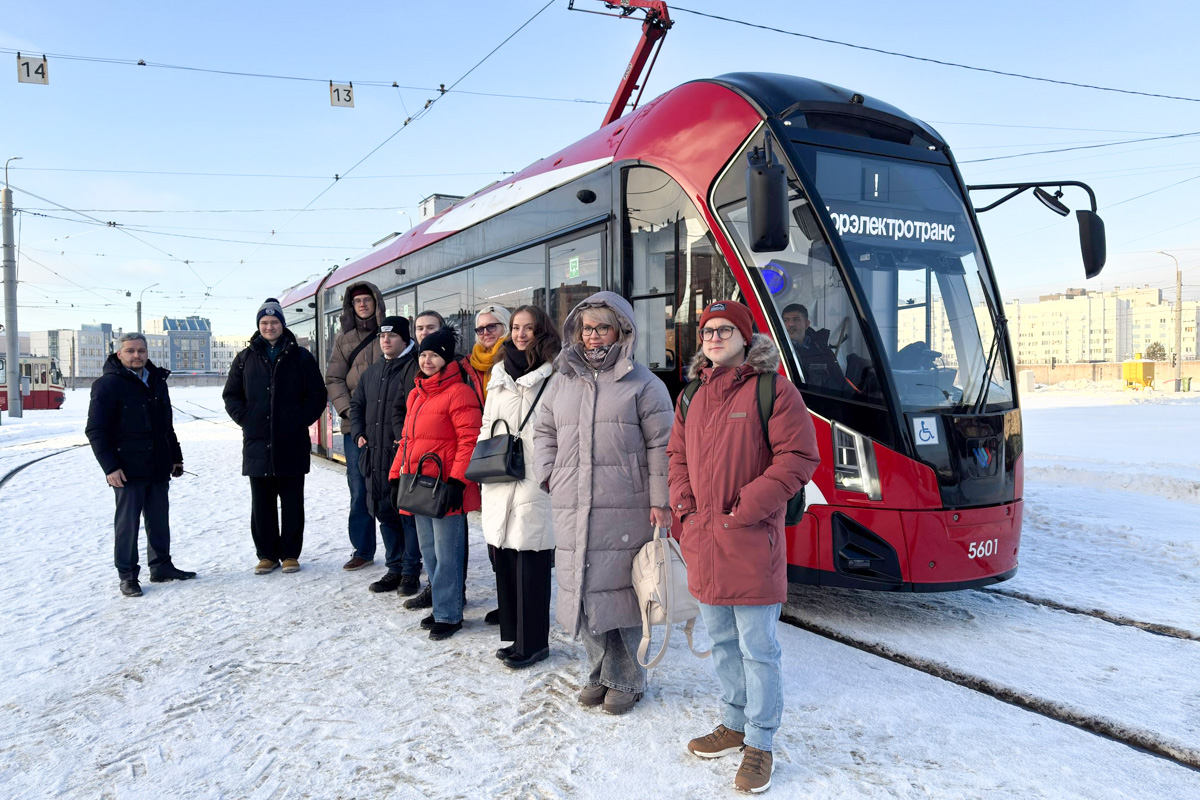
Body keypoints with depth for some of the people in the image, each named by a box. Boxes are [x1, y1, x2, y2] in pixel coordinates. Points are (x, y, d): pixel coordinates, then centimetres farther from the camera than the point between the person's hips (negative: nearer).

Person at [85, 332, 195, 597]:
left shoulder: (157, 381, 13)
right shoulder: (108, 384, -8)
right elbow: (95, 430, -12)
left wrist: (176, 457, 19)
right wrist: (110, 466, -17)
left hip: (158, 468, 6)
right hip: (127, 470, -6)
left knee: (159, 520, 13)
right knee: (127, 522, 1)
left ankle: (161, 566, 24)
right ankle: (127, 575, 11)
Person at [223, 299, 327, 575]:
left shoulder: (301, 357, 3)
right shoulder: (245, 358, 9)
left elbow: (317, 394, 4)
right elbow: (231, 395, 13)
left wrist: (301, 420, -5)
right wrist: (245, 419, 0)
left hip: (292, 443, -2)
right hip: (257, 443, 2)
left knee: (292, 502, 5)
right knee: (261, 504, 7)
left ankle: (290, 554, 15)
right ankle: (267, 554, 17)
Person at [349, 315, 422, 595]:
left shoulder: (414, 368, -7)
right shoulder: (372, 372, 18)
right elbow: (356, 404, 27)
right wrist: (358, 433, 13)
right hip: (375, 456, 8)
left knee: (408, 513, -3)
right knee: (385, 513, 13)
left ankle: (411, 572, 8)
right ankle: (395, 569, 24)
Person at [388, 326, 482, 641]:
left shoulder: (458, 392, -11)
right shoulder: (417, 394, 16)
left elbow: (469, 440, -17)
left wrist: (457, 480, -21)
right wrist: (396, 475, 17)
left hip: (445, 488, -9)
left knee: (446, 553, -1)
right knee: (428, 551, 16)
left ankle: (448, 614, 10)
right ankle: (442, 606, 28)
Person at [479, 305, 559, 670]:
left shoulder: (554, 375, -5)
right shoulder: (500, 373, 17)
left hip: (535, 484, -6)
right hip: (499, 485, 7)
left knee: (530, 566, -2)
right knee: (503, 561, 11)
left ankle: (532, 643, 11)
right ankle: (512, 635, 26)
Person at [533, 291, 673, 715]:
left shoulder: (642, 383, 0)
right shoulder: (563, 381, 15)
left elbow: (661, 445, -3)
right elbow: (544, 431, 24)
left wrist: (660, 501, -8)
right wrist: (549, 474, 8)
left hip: (624, 509, -4)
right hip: (571, 509, 5)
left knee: (620, 591, 0)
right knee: (582, 588, 9)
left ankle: (625, 679, 17)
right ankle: (600, 672, 26)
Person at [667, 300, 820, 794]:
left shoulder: (772, 390, -7)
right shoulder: (693, 395, 13)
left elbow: (798, 457, -12)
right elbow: (677, 454, 20)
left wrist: (746, 509, -15)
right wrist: (684, 503, 4)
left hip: (751, 541, -6)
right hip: (702, 540, 7)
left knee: (758, 649, 3)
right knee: (722, 642, 18)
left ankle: (760, 743, 19)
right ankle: (735, 725, 35)